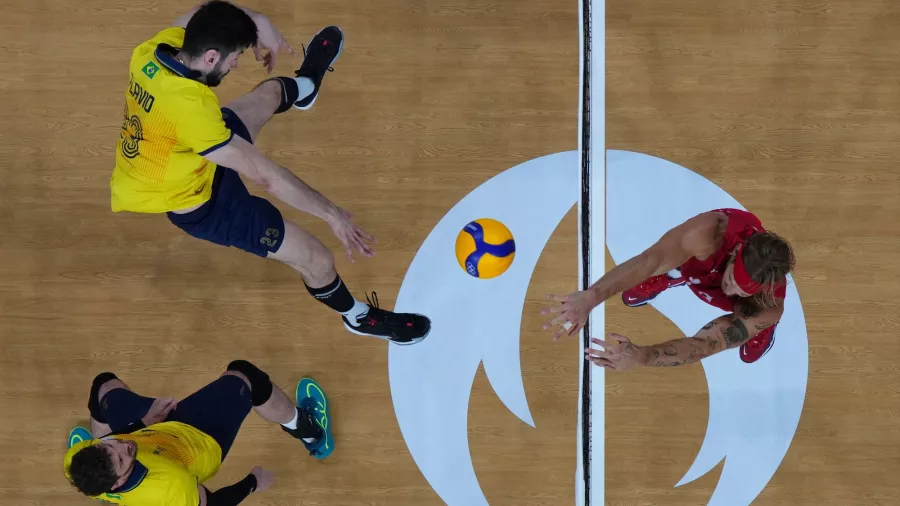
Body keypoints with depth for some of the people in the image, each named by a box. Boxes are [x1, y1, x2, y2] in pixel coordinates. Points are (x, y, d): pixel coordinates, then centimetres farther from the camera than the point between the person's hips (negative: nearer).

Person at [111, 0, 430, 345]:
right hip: (200, 203, -8)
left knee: (272, 91, 26)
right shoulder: (190, 108, -43)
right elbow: (265, 176, -35)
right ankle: (359, 317, 32)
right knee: (317, 260, 0)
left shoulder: (155, 49, -22)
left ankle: (303, 86, 65)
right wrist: (332, 214, -27)